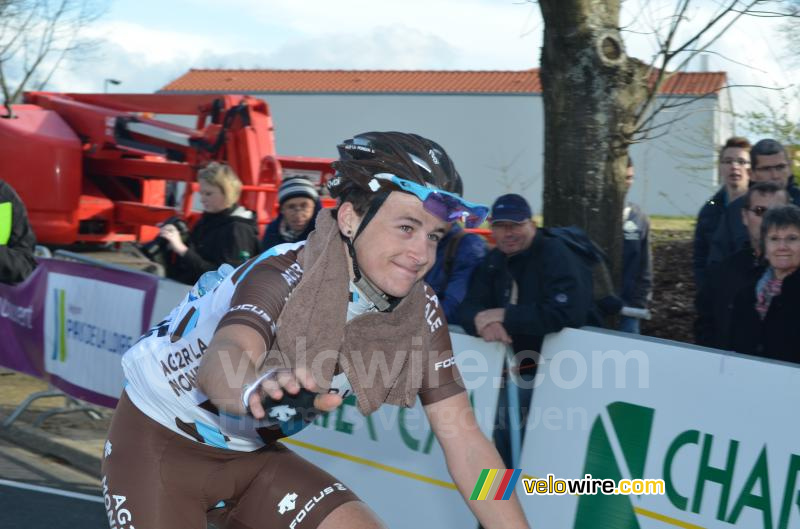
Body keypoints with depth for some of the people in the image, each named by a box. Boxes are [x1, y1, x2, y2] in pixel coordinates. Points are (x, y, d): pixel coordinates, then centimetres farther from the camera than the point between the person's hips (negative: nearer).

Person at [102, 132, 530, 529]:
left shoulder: (421, 312, -13)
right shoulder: (283, 276, -29)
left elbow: (463, 437, -13)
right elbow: (222, 359, -49)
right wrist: (258, 388, -72)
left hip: (250, 455, 5)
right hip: (161, 444, -5)